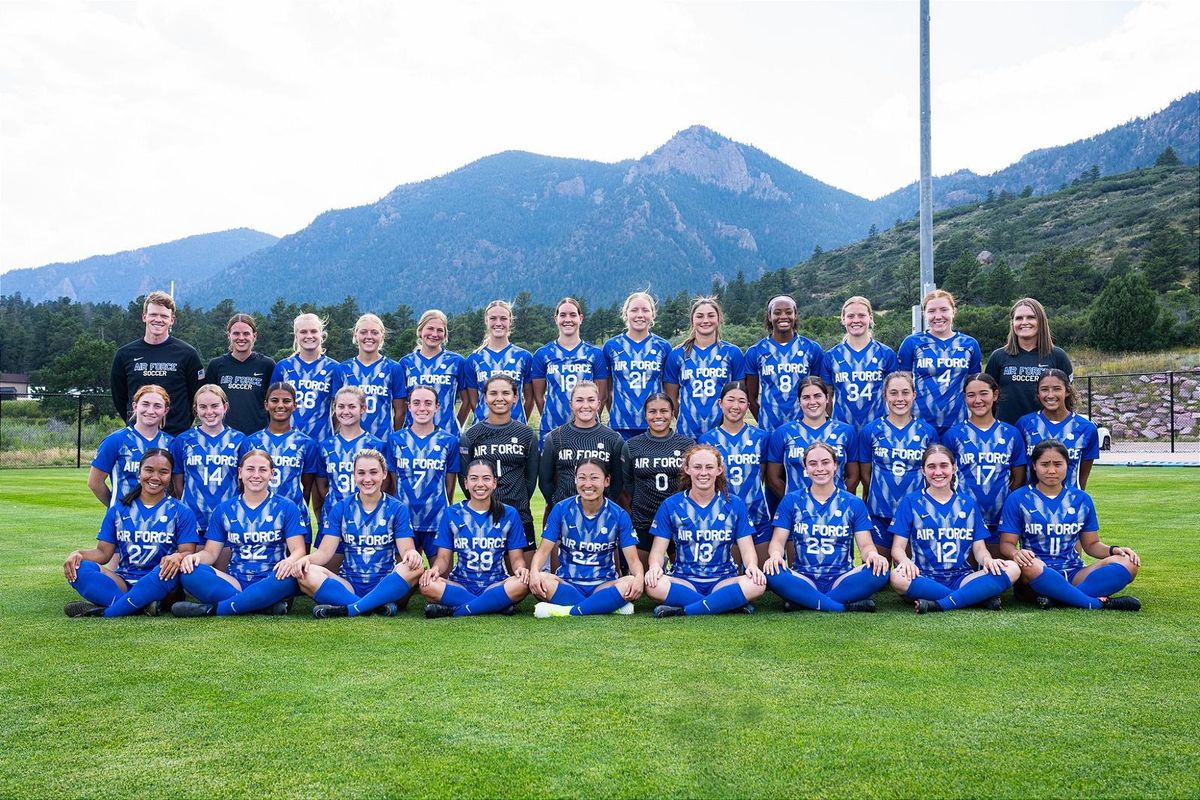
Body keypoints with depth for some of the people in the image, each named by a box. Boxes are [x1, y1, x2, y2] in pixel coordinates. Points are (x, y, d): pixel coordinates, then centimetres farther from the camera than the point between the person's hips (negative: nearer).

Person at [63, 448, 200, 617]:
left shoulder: (181, 512, 5)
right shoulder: (119, 509, 13)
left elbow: (188, 552, -4)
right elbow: (103, 552, 10)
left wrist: (178, 557, -29)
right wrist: (79, 554, -12)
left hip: (160, 584, -3)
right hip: (123, 582, 3)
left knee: (172, 568, -37)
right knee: (79, 568, -22)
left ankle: (105, 612, -25)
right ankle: (143, 606, -32)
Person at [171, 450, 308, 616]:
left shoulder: (286, 507, 6)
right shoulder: (224, 510, 13)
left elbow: (298, 549, -2)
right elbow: (211, 552, 10)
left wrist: (291, 561, -27)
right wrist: (195, 556, -15)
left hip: (271, 583, -2)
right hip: (235, 582, 3)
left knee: (290, 575, -37)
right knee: (190, 572, -23)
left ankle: (212, 609, -27)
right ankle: (268, 605, -28)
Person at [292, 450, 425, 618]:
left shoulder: (397, 509, 4)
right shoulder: (340, 509, 8)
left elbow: (406, 550, -4)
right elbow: (325, 552, 1)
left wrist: (411, 553, -30)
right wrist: (307, 558, -23)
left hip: (386, 585, -1)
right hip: (348, 585, 1)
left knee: (414, 568, -32)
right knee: (305, 574, -25)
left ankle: (348, 609, -30)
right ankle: (377, 606, -30)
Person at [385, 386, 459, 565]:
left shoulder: (449, 441, 1)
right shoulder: (396, 440, 3)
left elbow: (450, 485, 6)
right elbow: (394, 481, 9)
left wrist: (442, 509, 9)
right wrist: (403, 505, 7)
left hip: (437, 521, -1)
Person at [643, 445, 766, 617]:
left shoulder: (735, 504, 7)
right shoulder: (670, 505, 6)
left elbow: (747, 549, 4)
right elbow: (658, 549, 2)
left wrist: (752, 566, -19)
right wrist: (655, 566, -21)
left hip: (723, 581, 0)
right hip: (683, 581, 0)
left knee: (756, 584, -32)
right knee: (654, 585, -34)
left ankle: (681, 611, -25)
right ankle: (732, 604, -24)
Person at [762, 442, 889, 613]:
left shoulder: (854, 504, 9)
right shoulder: (791, 501, 8)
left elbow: (866, 545, 5)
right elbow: (778, 541, 3)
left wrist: (872, 555, -20)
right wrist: (776, 554, -22)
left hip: (842, 579, 1)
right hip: (803, 579, -1)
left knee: (879, 571, -29)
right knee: (772, 574, -33)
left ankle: (802, 601, -25)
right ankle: (845, 607, -28)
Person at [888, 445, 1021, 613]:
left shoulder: (968, 503, 16)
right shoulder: (911, 502, 7)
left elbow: (979, 548, 12)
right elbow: (898, 547, 1)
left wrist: (987, 559, -13)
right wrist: (905, 561, -23)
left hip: (961, 578, 3)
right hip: (924, 580, -3)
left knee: (1012, 569, -22)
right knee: (898, 577, -38)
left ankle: (938, 605, -28)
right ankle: (982, 597, -27)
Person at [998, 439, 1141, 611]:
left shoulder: (1082, 499, 14)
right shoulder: (1018, 499, 3)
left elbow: (1091, 544, 18)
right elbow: (1006, 543, 0)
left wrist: (1113, 550, -4)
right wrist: (1016, 553, -24)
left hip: (1074, 574, 4)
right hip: (1039, 576, -4)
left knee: (1128, 564, -20)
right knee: (1030, 566, -39)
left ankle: (1057, 599, -29)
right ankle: (1098, 603, -27)